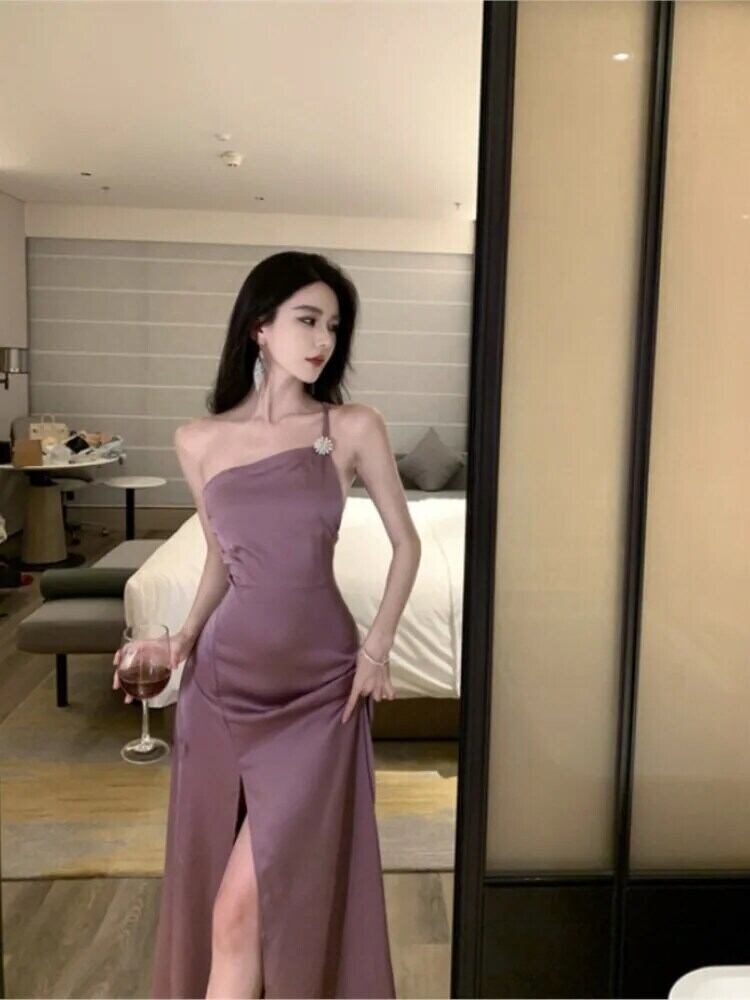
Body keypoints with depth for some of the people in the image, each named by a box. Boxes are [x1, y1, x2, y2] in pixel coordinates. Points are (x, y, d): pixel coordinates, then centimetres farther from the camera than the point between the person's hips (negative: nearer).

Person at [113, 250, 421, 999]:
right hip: (224, 677, 2)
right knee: (219, 886, 14)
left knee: (245, 903, -1)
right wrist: (186, 634, -1)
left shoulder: (355, 428, -5)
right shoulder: (198, 440, 1)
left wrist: (378, 645, -5)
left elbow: (406, 542, 4)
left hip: (319, 680, -2)